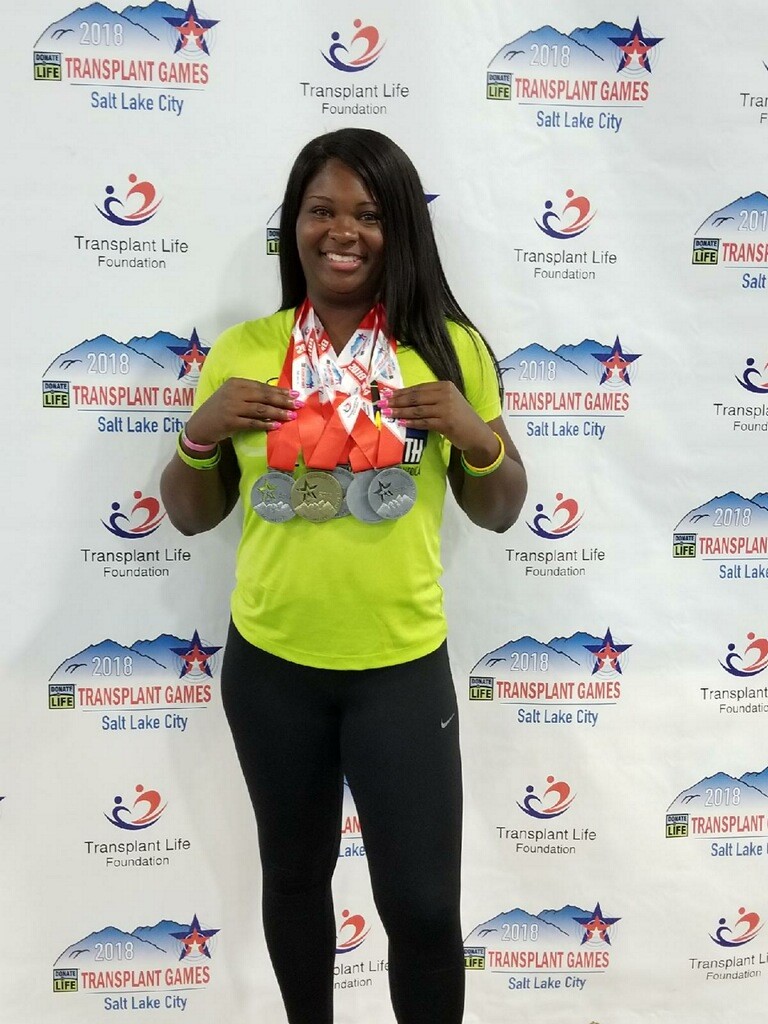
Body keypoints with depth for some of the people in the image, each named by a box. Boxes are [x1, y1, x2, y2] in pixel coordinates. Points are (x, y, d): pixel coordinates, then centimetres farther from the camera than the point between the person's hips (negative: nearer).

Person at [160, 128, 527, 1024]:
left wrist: (478, 436, -16)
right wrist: (201, 432, -14)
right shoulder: (240, 350, -1)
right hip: (270, 663, 2)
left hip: (401, 666, -1)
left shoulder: (450, 346, -4)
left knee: (423, 904, 6)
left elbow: (498, 513, 3)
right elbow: (190, 516, 5)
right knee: (294, 875, 20)